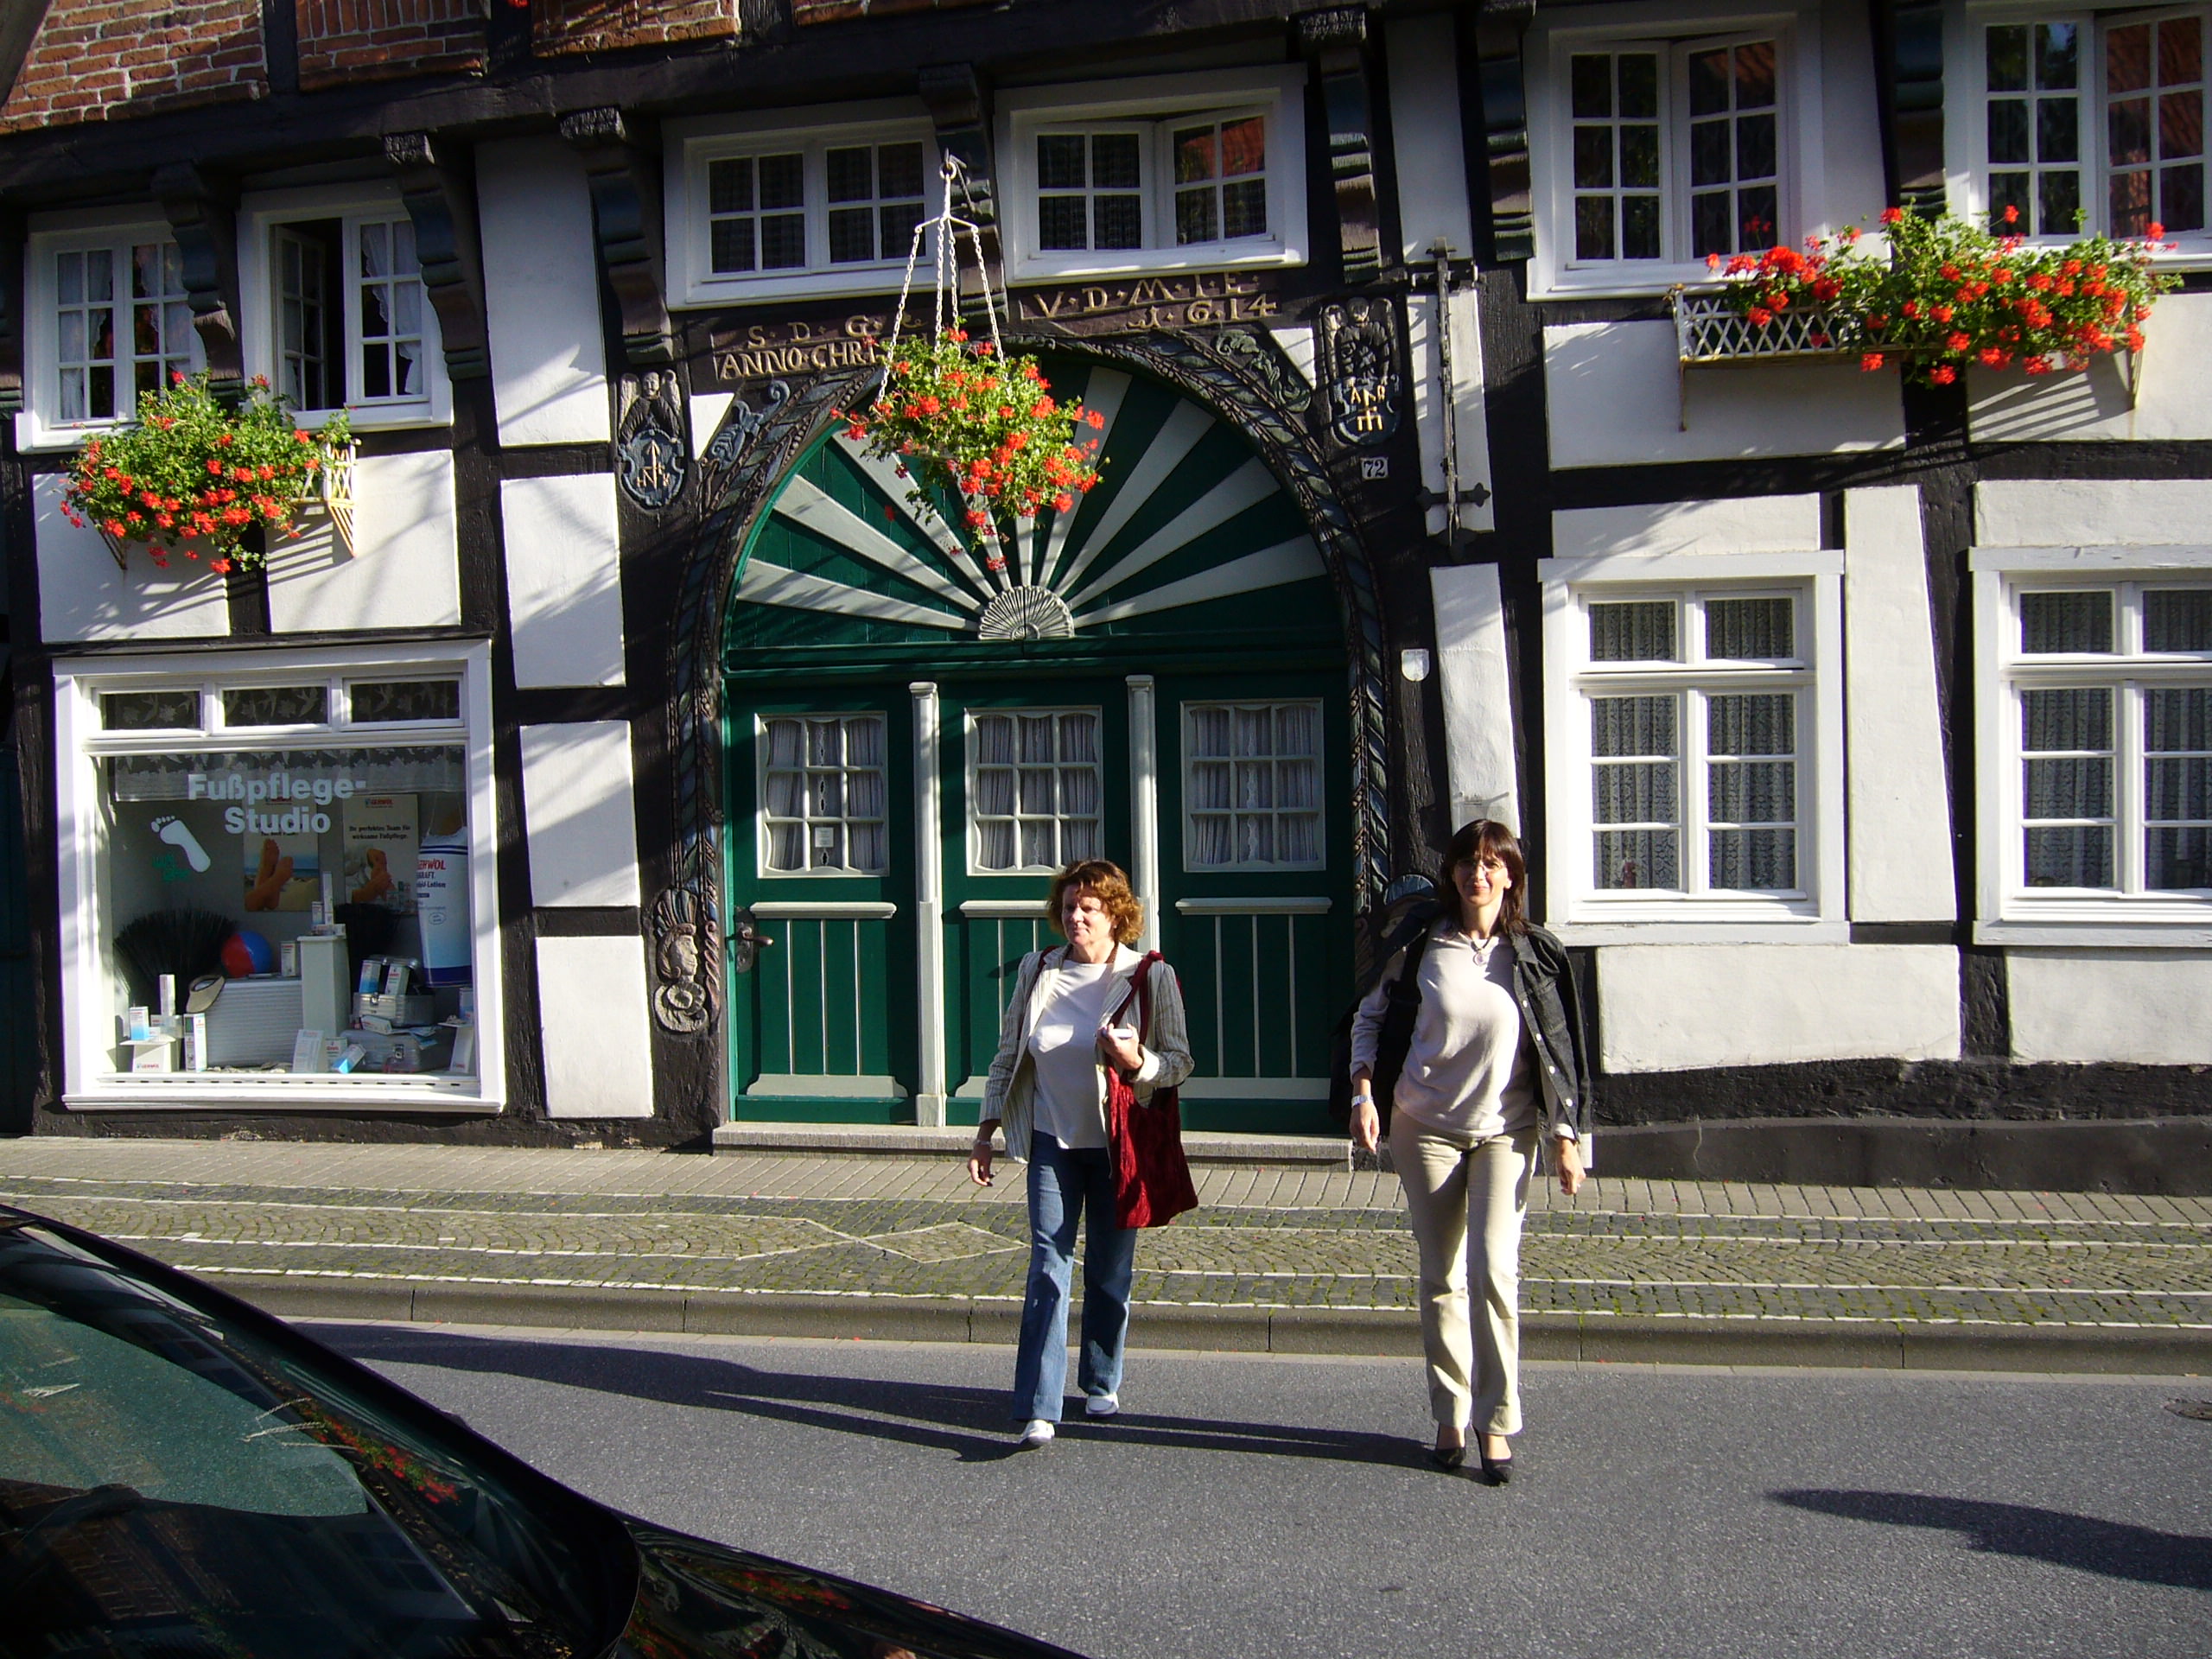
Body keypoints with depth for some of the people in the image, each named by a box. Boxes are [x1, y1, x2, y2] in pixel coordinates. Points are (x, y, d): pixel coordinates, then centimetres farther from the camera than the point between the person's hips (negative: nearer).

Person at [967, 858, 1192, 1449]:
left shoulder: (1151, 977, -5)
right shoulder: (1036, 970, 2)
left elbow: (1181, 1060, -3)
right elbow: (1007, 1056, 10)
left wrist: (1138, 1062, -24)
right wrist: (987, 1130, 7)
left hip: (1120, 1144, -1)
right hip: (1052, 1141, 1)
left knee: (1110, 1270, 9)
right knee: (1048, 1268, -6)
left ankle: (1101, 1384, 30)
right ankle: (1037, 1410, -6)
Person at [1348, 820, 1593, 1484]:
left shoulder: (1536, 955, -2)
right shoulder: (1422, 947, -1)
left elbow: (1559, 1048, 2)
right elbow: (1369, 1017, 9)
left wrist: (1567, 1135, -1)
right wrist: (1364, 1094, -3)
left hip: (1505, 1131, -1)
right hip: (1425, 1129, 1)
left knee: (1494, 1272, -11)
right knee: (1440, 1279, 6)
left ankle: (1496, 1423, 2)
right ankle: (1450, 1418, 18)